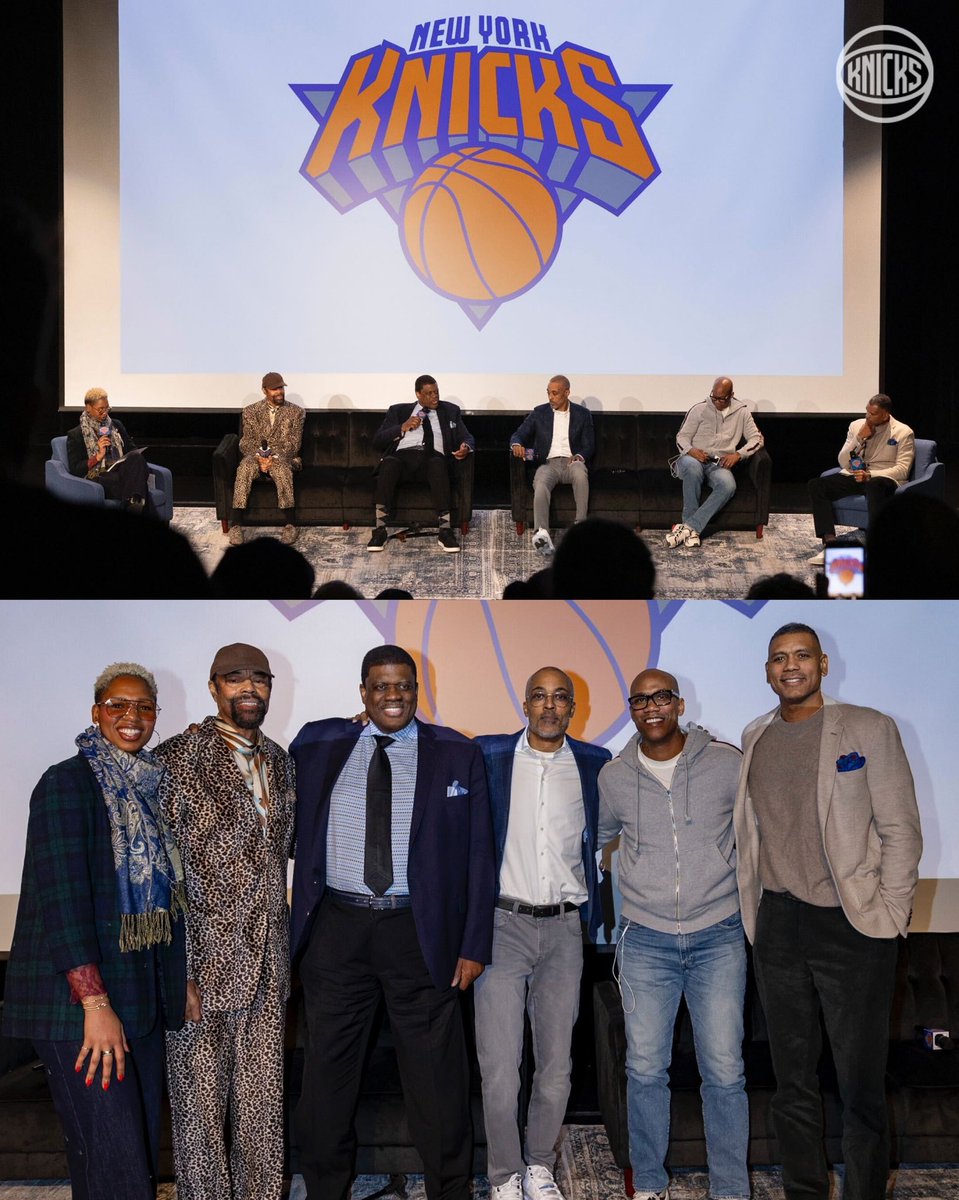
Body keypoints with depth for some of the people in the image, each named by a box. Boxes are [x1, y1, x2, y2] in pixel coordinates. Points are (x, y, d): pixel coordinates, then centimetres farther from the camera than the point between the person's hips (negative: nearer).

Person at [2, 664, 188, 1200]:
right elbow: (61, 895, -17)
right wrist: (95, 1003, -21)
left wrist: (180, 982, 10)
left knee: (145, 1141, 13)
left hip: (143, 995, 7)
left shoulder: (153, 786, 11)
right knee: (113, 1156, -5)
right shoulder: (68, 782, -10)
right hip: (79, 999, -7)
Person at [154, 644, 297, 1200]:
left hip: (267, 964, 5)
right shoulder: (176, 758, -8)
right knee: (200, 1098, 7)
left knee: (263, 1098, 13)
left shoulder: (281, 762, 10)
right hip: (202, 960, -5)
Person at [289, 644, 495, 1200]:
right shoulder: (319, 746, 4)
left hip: (420, 932, -2)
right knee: (328, 1070, 15)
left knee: (436, 1074, 7)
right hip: (337, 928, 2)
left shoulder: (457, 754, 0)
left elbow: (478, 853, 0)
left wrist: (474, 944, -3)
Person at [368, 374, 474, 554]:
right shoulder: (398, 411, 21)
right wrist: (403, 427, -1)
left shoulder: (450, 411, 25)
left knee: (438, 464, -37)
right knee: (389, 463, -36)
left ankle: (445, 531, -42)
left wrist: (466, 447, -9)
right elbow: (377, 442, 14)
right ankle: (380, 530, -35)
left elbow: (467, 437, 16)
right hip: (403, 456, 0)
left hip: (433, 458, 0)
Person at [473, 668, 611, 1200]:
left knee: (556, 1066, 10)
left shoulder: (594, 763, 5)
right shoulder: (488, 754, -1)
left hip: (564, 929, 2)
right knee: (500, 1068, -1)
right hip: (502, 923, -2)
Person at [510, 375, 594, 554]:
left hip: (571, 462, 0)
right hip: (548, 463, 0)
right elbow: (518, 435, 10)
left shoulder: (582, 414, 13)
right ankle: (541, 533, -53)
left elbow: (588, 446, 11)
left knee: (580, 472, -38)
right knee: (541, 486, -35)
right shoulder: (539, 412, 14)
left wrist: (579, 457, -13)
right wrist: (516, 445, -15)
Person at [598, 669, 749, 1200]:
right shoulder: (613, 777, 1)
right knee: (645, 1070, 7)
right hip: (645, 941, 1)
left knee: (724, 1072, 2)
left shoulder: (728, 763, -4)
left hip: (718, 937, -1)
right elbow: (594, 840, 18)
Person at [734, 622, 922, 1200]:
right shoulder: (755, 738, 10)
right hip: (778, 926, 4)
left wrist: (889, 918, -9)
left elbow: (902, 830, -4)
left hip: (852, 924, -4)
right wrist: (752, 908, 8)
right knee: (793, 1081, 13)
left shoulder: (869, 729, -3)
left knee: (861, 1086, 1)